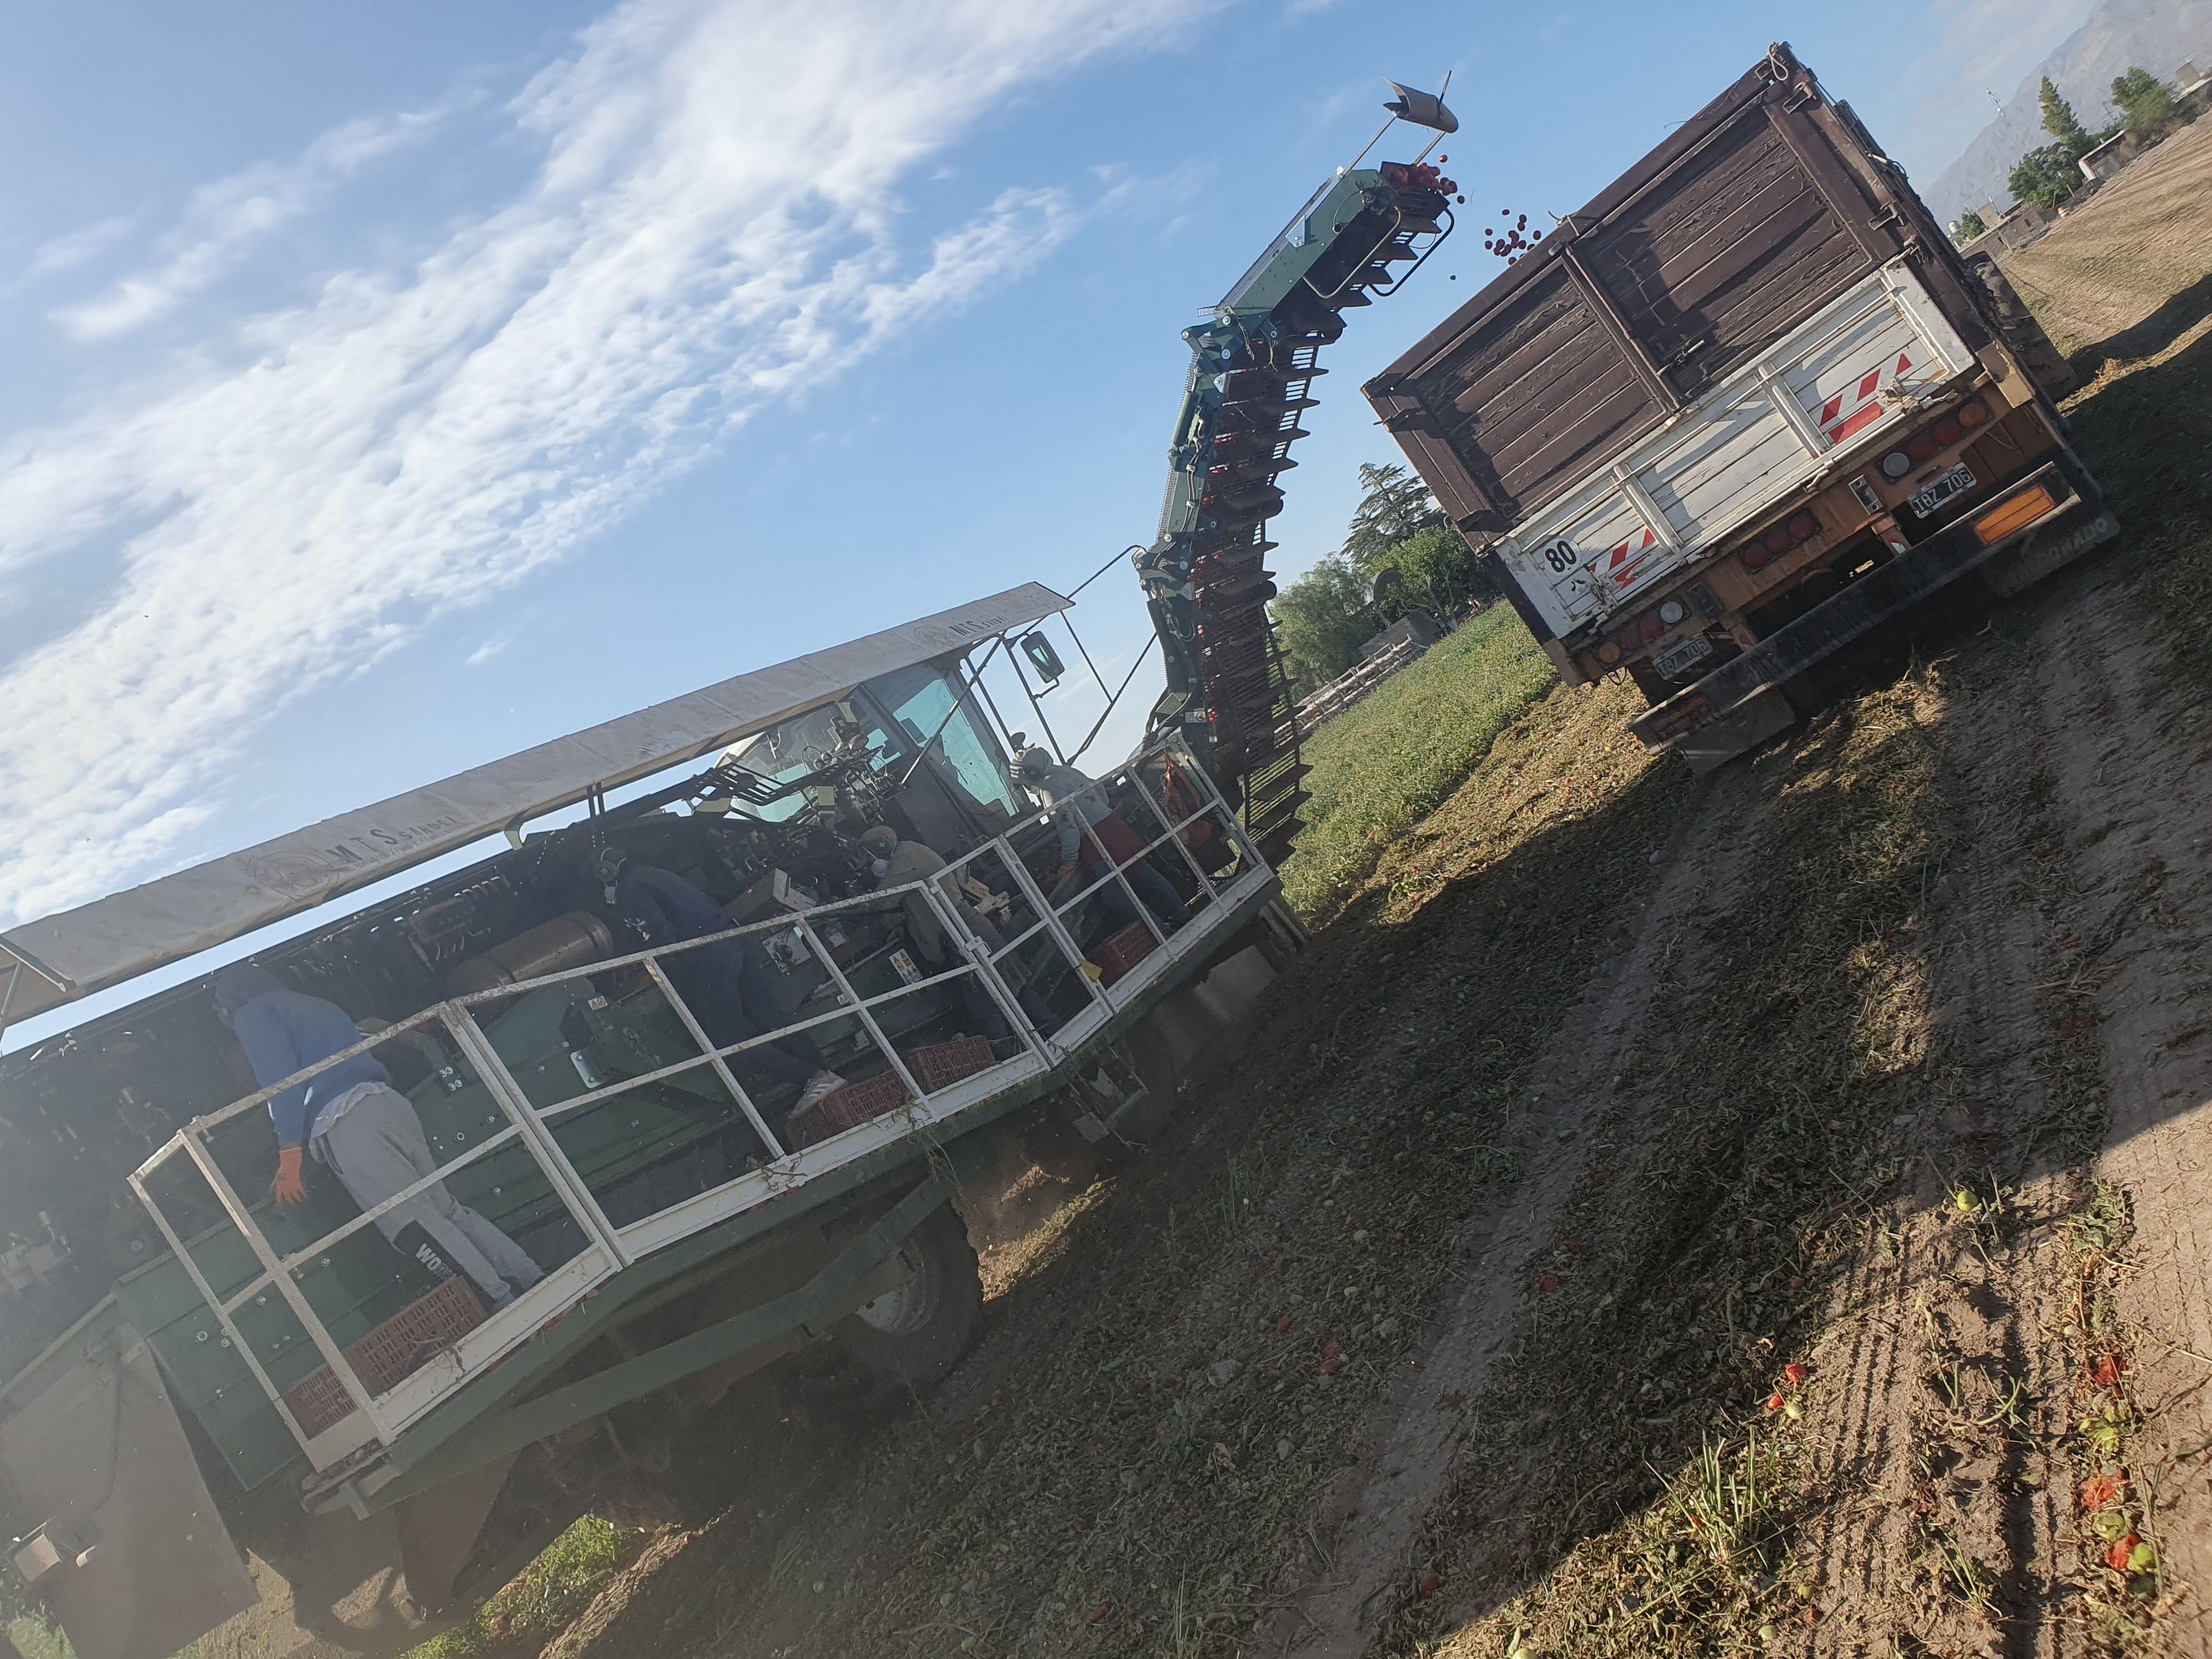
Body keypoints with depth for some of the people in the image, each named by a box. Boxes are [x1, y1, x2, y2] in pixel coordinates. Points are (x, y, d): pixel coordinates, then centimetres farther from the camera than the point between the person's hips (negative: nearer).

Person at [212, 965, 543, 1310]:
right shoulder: (320, 1006, 33)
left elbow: (279, 1077, -7)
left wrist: (289, 1154, -12)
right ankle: (539, 1285, -2)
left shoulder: (251, 1014, 10)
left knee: (414, 1229, -10)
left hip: (343, 1123, -8)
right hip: (390, 1101, 8)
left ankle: (506, 1302, -16)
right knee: (447, 1209, 6)